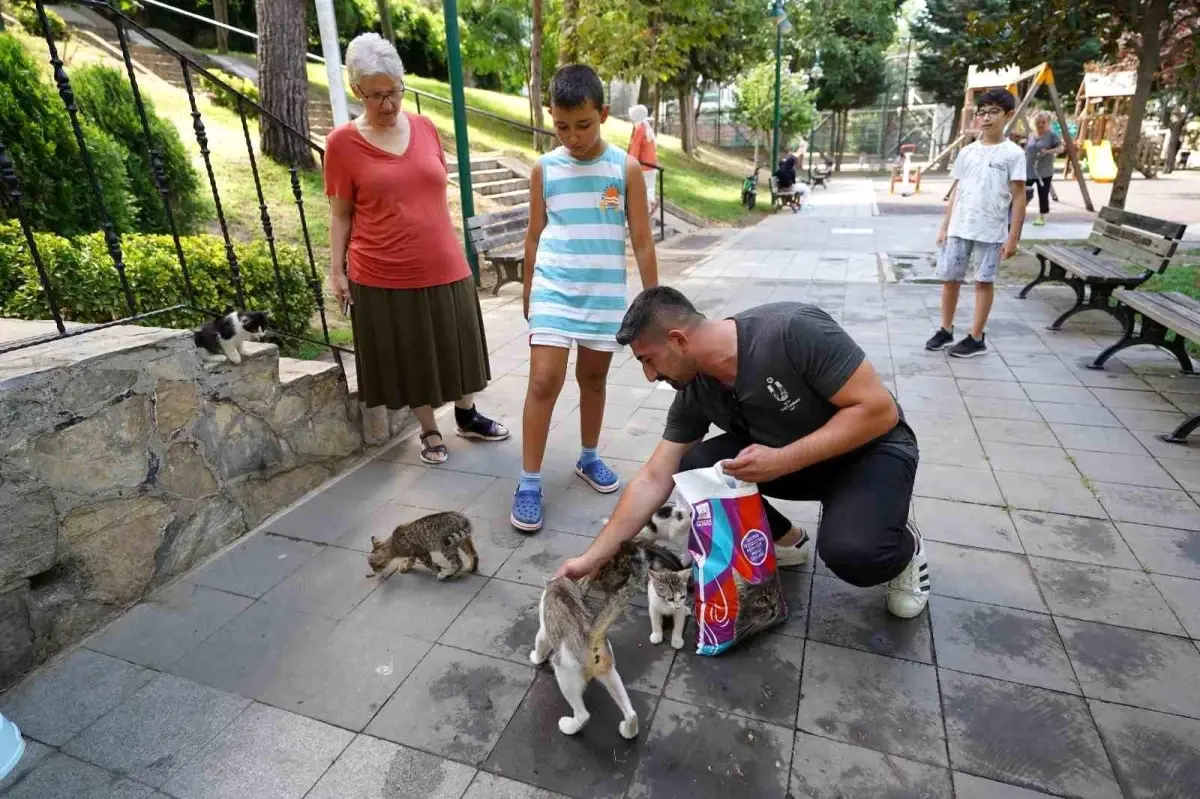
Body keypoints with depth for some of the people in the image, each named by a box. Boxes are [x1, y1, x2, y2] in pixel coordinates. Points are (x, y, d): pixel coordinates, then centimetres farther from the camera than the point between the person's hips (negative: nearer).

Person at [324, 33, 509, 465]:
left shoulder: (425, 127, 4)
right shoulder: (342, 142, -6)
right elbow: (340, 214, -1)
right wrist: (336, 271, -4)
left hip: (444, 266, 3)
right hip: (383, 275, -3)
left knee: (456, 346, 15)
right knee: (407, 357, 9)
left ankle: (467, 416, 36)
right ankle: (429, 431, 27)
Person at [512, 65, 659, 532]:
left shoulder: (626, 168, -1)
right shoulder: (544, 170, 1)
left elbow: (642, 239, 1)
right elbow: (534, 235, 10)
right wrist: (527, 292, 14)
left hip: (605, 295, 1)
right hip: (553, 292, 0)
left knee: (593, 378, 13)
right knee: (544, 381, -9)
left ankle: (589, 459, 33)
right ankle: (529, 484, 0)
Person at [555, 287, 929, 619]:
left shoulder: (793, 329, -32)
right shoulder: (695, 392, -13)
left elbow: (879, 409, -28)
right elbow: (653, 480, -9)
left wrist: (783, 460, -33)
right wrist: (592, 559, -10)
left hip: (870, 449, -5)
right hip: (785, 459, 5)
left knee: (853, 553, -33)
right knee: (693, 470, -17)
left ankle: (902, 546, 5)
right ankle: (785, 540, 9)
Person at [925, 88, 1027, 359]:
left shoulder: (1013, 154, -2)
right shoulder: (967, 152, 9)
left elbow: (1019, 198, -4)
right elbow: (955, 192, 11)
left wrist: (1013, 236, -9)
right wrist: (944, 227, 6)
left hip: (991, 232, -4)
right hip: (958, 229, 4)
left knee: (983, 282, 4)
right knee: (949, 278, 6)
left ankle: (976, 338, 10)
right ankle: (946, 330, 21)